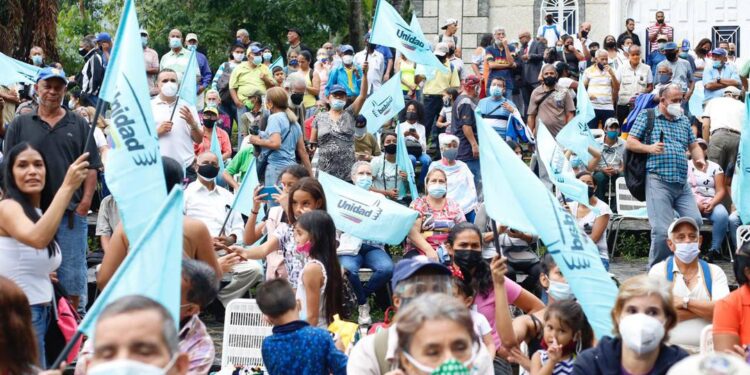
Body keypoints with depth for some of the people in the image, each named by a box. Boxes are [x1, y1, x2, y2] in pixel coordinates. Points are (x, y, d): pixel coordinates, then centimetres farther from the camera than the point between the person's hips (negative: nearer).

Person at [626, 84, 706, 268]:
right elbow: (629, 143, 3)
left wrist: (699, 159, 3)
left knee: (695, 221, -6)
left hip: (682, 183, 6)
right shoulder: (647, 116, 7)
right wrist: (649, 148, -14)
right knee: (662, 230, -13)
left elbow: (694, 146, 25)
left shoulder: (684, 121, 22)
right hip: (658, 181, -6)